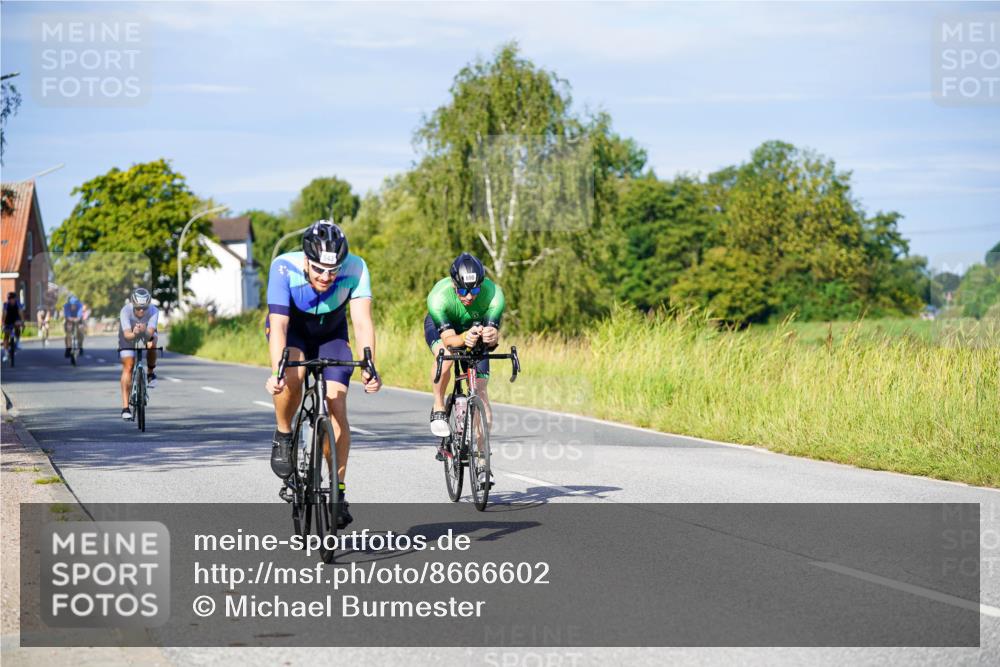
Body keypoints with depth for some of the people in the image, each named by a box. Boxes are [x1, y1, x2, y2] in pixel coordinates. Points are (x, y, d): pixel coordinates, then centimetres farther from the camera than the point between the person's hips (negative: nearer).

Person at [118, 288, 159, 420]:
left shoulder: (153, 311, -34)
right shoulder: (125, 311, -37)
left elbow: (150, 332, -45)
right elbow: (127, 334, -47)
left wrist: (146, 334, -67)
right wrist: (134, 334, -68)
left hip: (146, 332, 2)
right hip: (129, 335, -2)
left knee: (152, 342, -32)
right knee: (128, 367, -14)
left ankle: (151, 372, -2)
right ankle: (125, 407, -14)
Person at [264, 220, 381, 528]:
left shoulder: (355, 268, -31)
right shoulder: (284, 268, -34)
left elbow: (362, 321, -37)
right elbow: (278, 325, -39)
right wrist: (276, 372, -53)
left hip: (330, 335, 1)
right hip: (292, 331, -1)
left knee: (336, 405, -14)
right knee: (292, 375, -34)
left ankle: (337, 491, -3)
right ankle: (282, 436, -6)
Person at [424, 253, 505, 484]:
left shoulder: (493, 294, -35)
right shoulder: (439, 296, -38)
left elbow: (494, 333, -37)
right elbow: (448, 338, -41)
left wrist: (491, 336, -61)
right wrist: (464, 338, -63)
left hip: (474, 328, 2)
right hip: (440, 327, -2)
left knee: (481, 391, -8)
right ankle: (438, 409, -12)